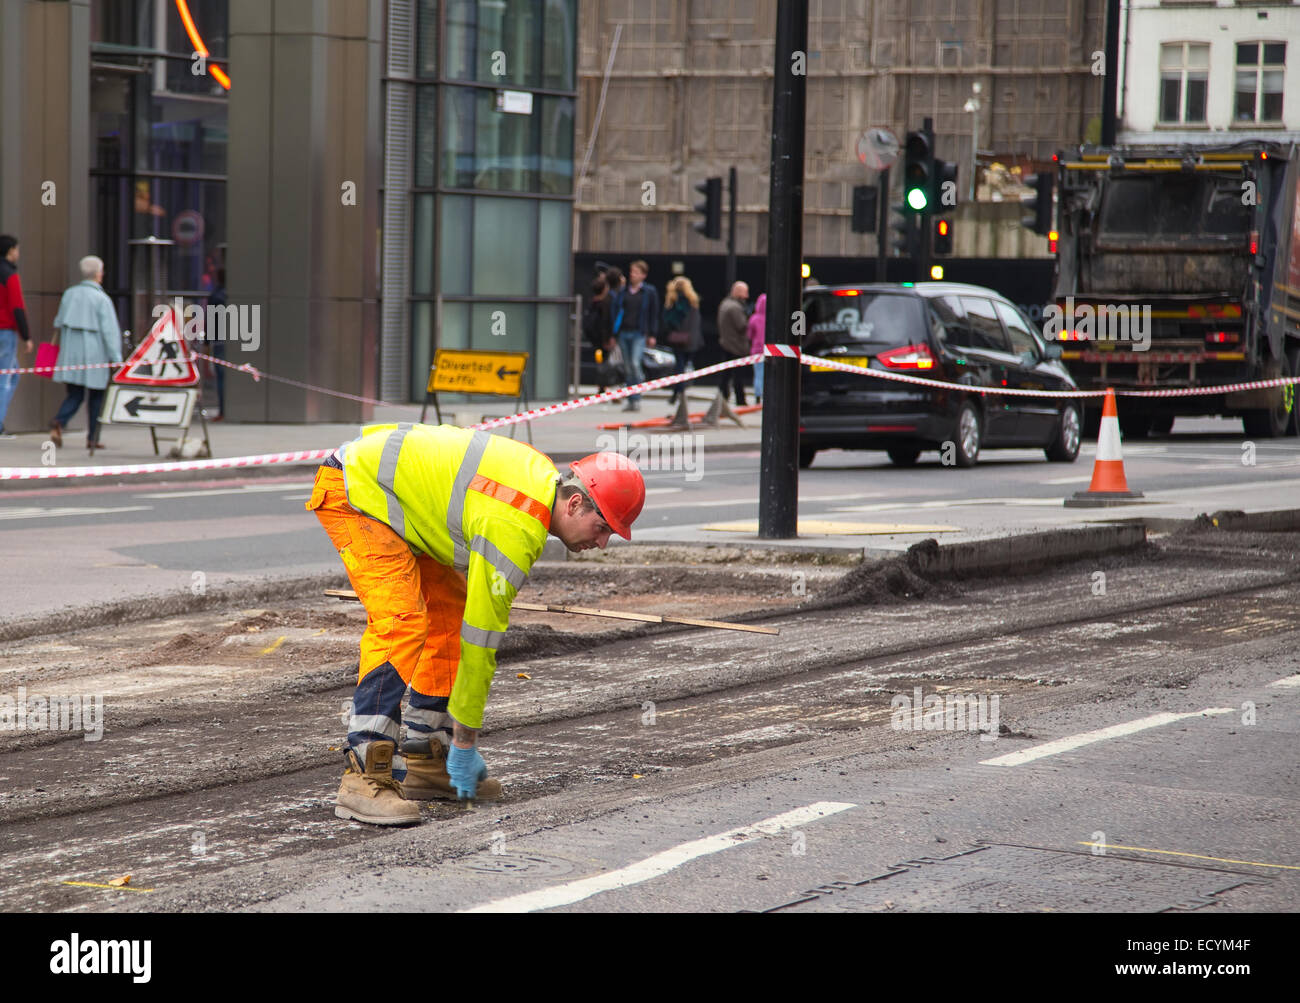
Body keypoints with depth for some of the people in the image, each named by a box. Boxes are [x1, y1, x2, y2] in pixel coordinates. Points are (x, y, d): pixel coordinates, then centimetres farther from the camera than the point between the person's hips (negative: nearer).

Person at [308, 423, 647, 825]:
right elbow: (480, 636, -22)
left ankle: (425, 761, 11)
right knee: (402, 623, -23)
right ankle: (365, 776, -27)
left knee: (450, 613, 7)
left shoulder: (544, 477, 1)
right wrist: (466, 742, -14)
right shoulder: (514, 532, -27)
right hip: (352, 490, -11)